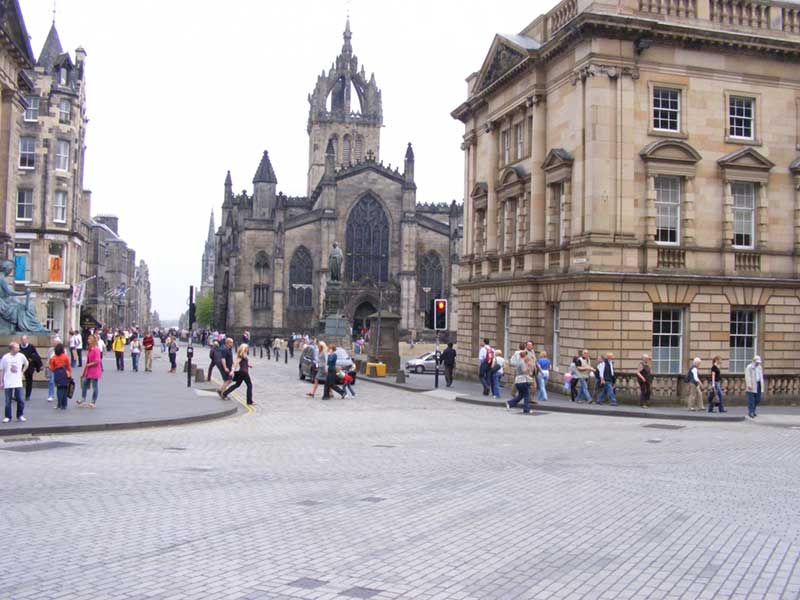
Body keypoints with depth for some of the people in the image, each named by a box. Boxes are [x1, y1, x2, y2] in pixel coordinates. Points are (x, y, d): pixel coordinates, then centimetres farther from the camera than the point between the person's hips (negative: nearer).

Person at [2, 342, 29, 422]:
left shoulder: (21, 356, -3)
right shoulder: (5, 357, -7)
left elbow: (26, 364, 18)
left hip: (18, 383, 1)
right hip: (8, 383, -1)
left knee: (20, 400, 1)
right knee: (8, 401, 5)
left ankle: (20, 416, 15)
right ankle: (8, 417, 15)